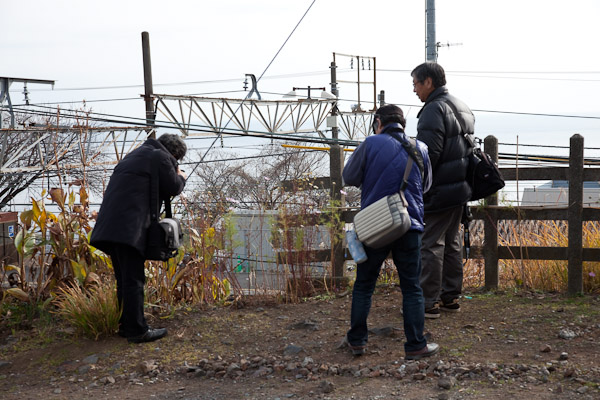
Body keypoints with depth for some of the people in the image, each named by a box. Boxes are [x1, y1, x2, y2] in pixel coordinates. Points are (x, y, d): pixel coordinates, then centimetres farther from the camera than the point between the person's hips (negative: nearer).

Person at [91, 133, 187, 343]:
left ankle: (125, 325, 20)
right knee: (134, 279, -8)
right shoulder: (160, 157, -1)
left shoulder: (136, 155, 29)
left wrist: (175, 178, 22)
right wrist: (181, 177, 20)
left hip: (110, 226, 9)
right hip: (129, 227, -9)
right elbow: (173, 188, 0)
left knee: (124, 279, 15)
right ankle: (137, 330, -6)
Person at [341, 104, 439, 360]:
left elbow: (349, 177, 3)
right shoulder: (420, 149, 5)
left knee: (364, 285, 12)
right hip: (410, 227, 2)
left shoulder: (371, 144, -6)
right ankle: (415, 346, 9)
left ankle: (357, 340, 18)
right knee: (411, 288, 8)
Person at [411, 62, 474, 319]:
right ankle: (451, 297, 23)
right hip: (460, 189, 10)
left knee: (430, 244, -4)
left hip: (439, 192, -10)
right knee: (452, 242, 16)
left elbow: (428, 154, -22)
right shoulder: (462, 108, 17)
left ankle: (429, 302, -1)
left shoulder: (434, 110, -16)